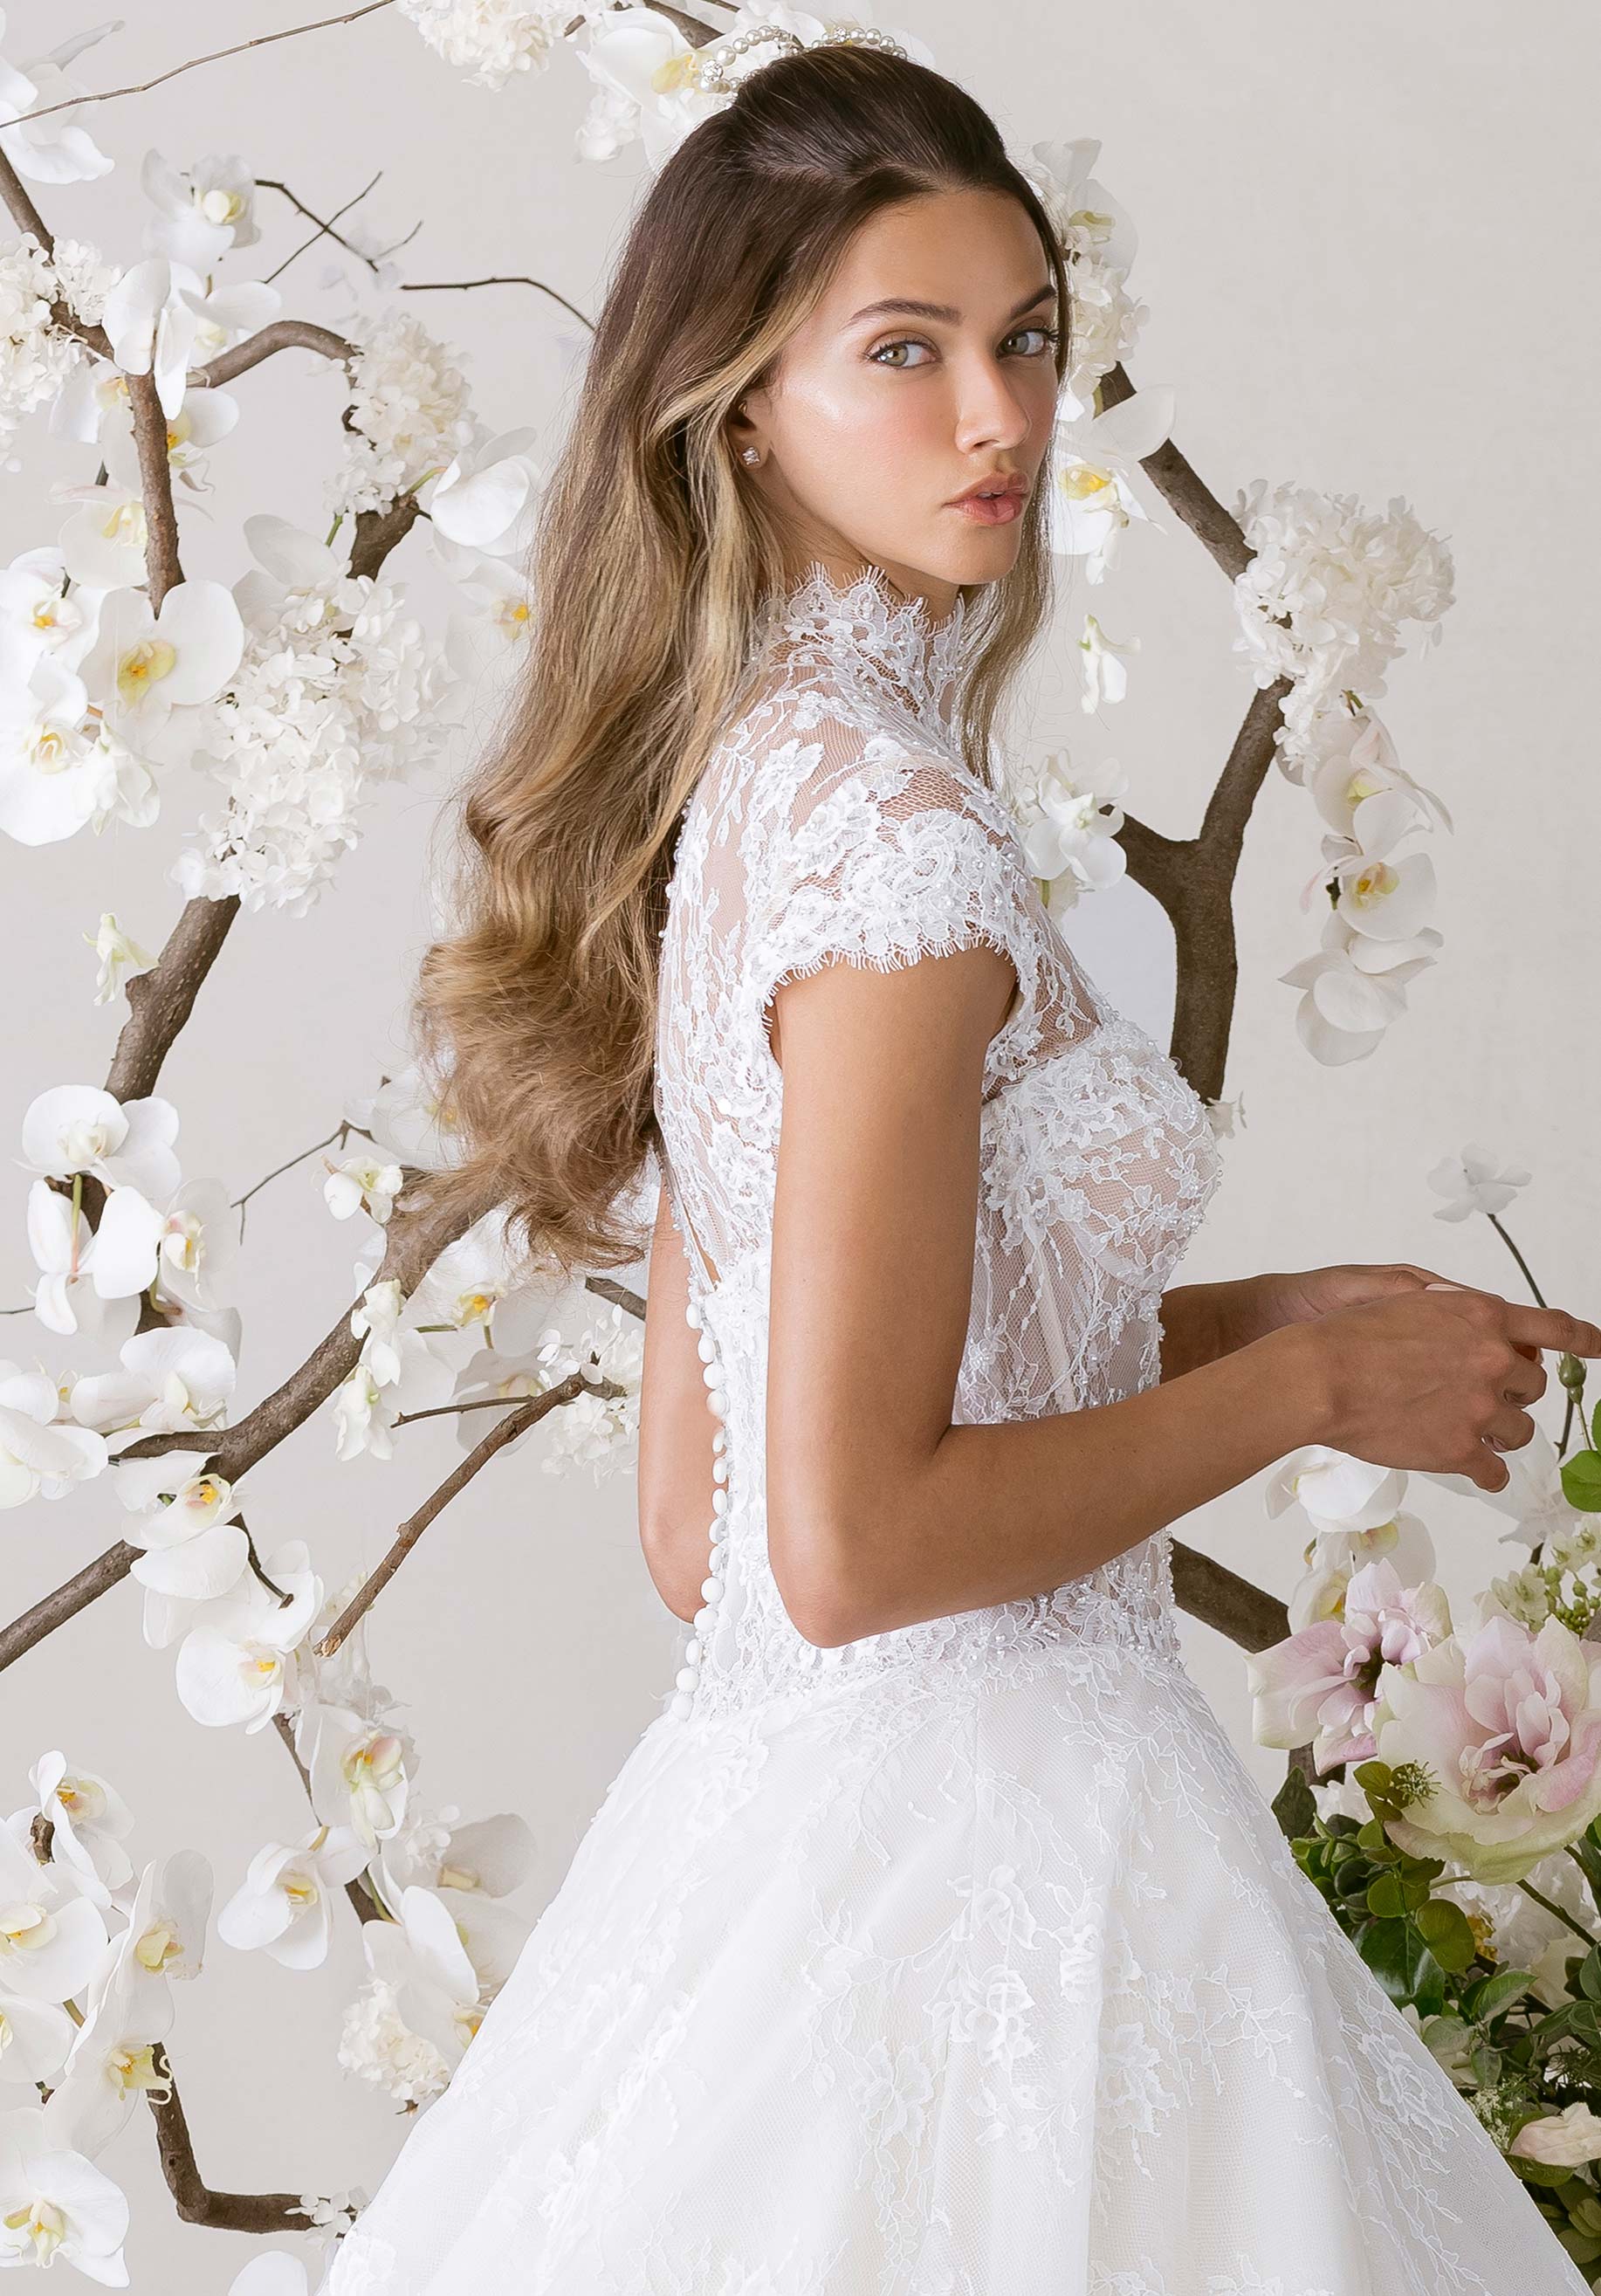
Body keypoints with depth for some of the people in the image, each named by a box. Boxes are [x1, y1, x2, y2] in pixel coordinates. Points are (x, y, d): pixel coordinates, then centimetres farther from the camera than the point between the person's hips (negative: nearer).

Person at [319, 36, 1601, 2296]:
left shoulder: (739, 781, 9)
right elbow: (853, 1541, -22)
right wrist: (1313, 1388, -9)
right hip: (990, 1830, -9)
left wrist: (1274, 1309, 14)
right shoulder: (899, 827, -18)